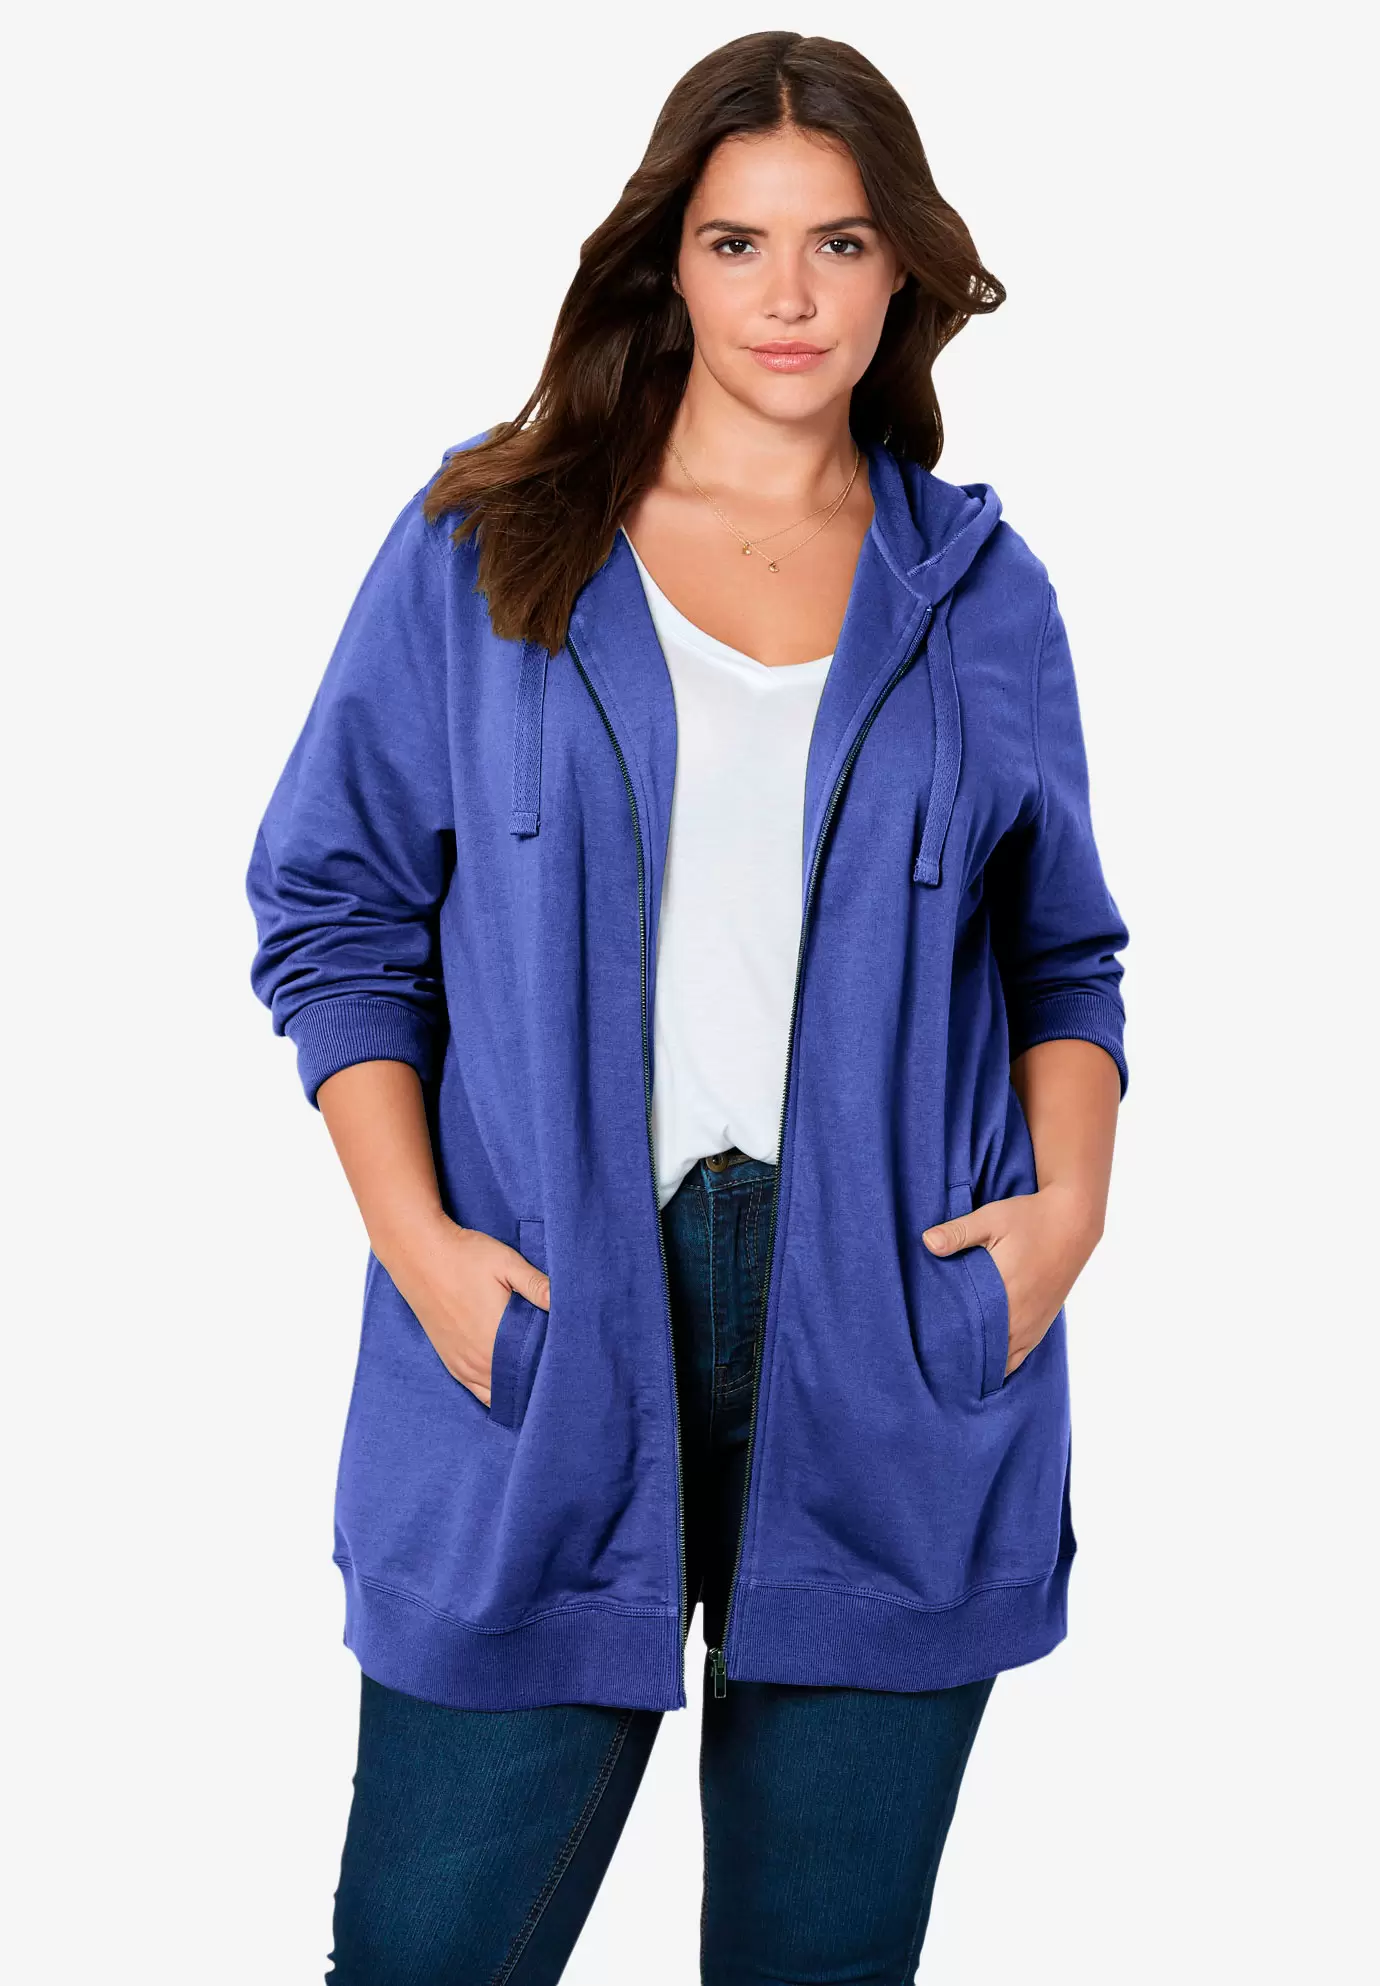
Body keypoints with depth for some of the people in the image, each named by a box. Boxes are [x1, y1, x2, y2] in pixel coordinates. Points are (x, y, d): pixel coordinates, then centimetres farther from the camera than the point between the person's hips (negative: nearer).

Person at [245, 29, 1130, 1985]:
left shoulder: (980, 593, 10)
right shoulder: (478, 550, 5)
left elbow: (1065, 951, 16)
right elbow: (333, 917, 5)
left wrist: (1074, 1193, -2)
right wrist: (416, 1237, -7)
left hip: (897, 1351, 2)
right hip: (542, 1351, -1)